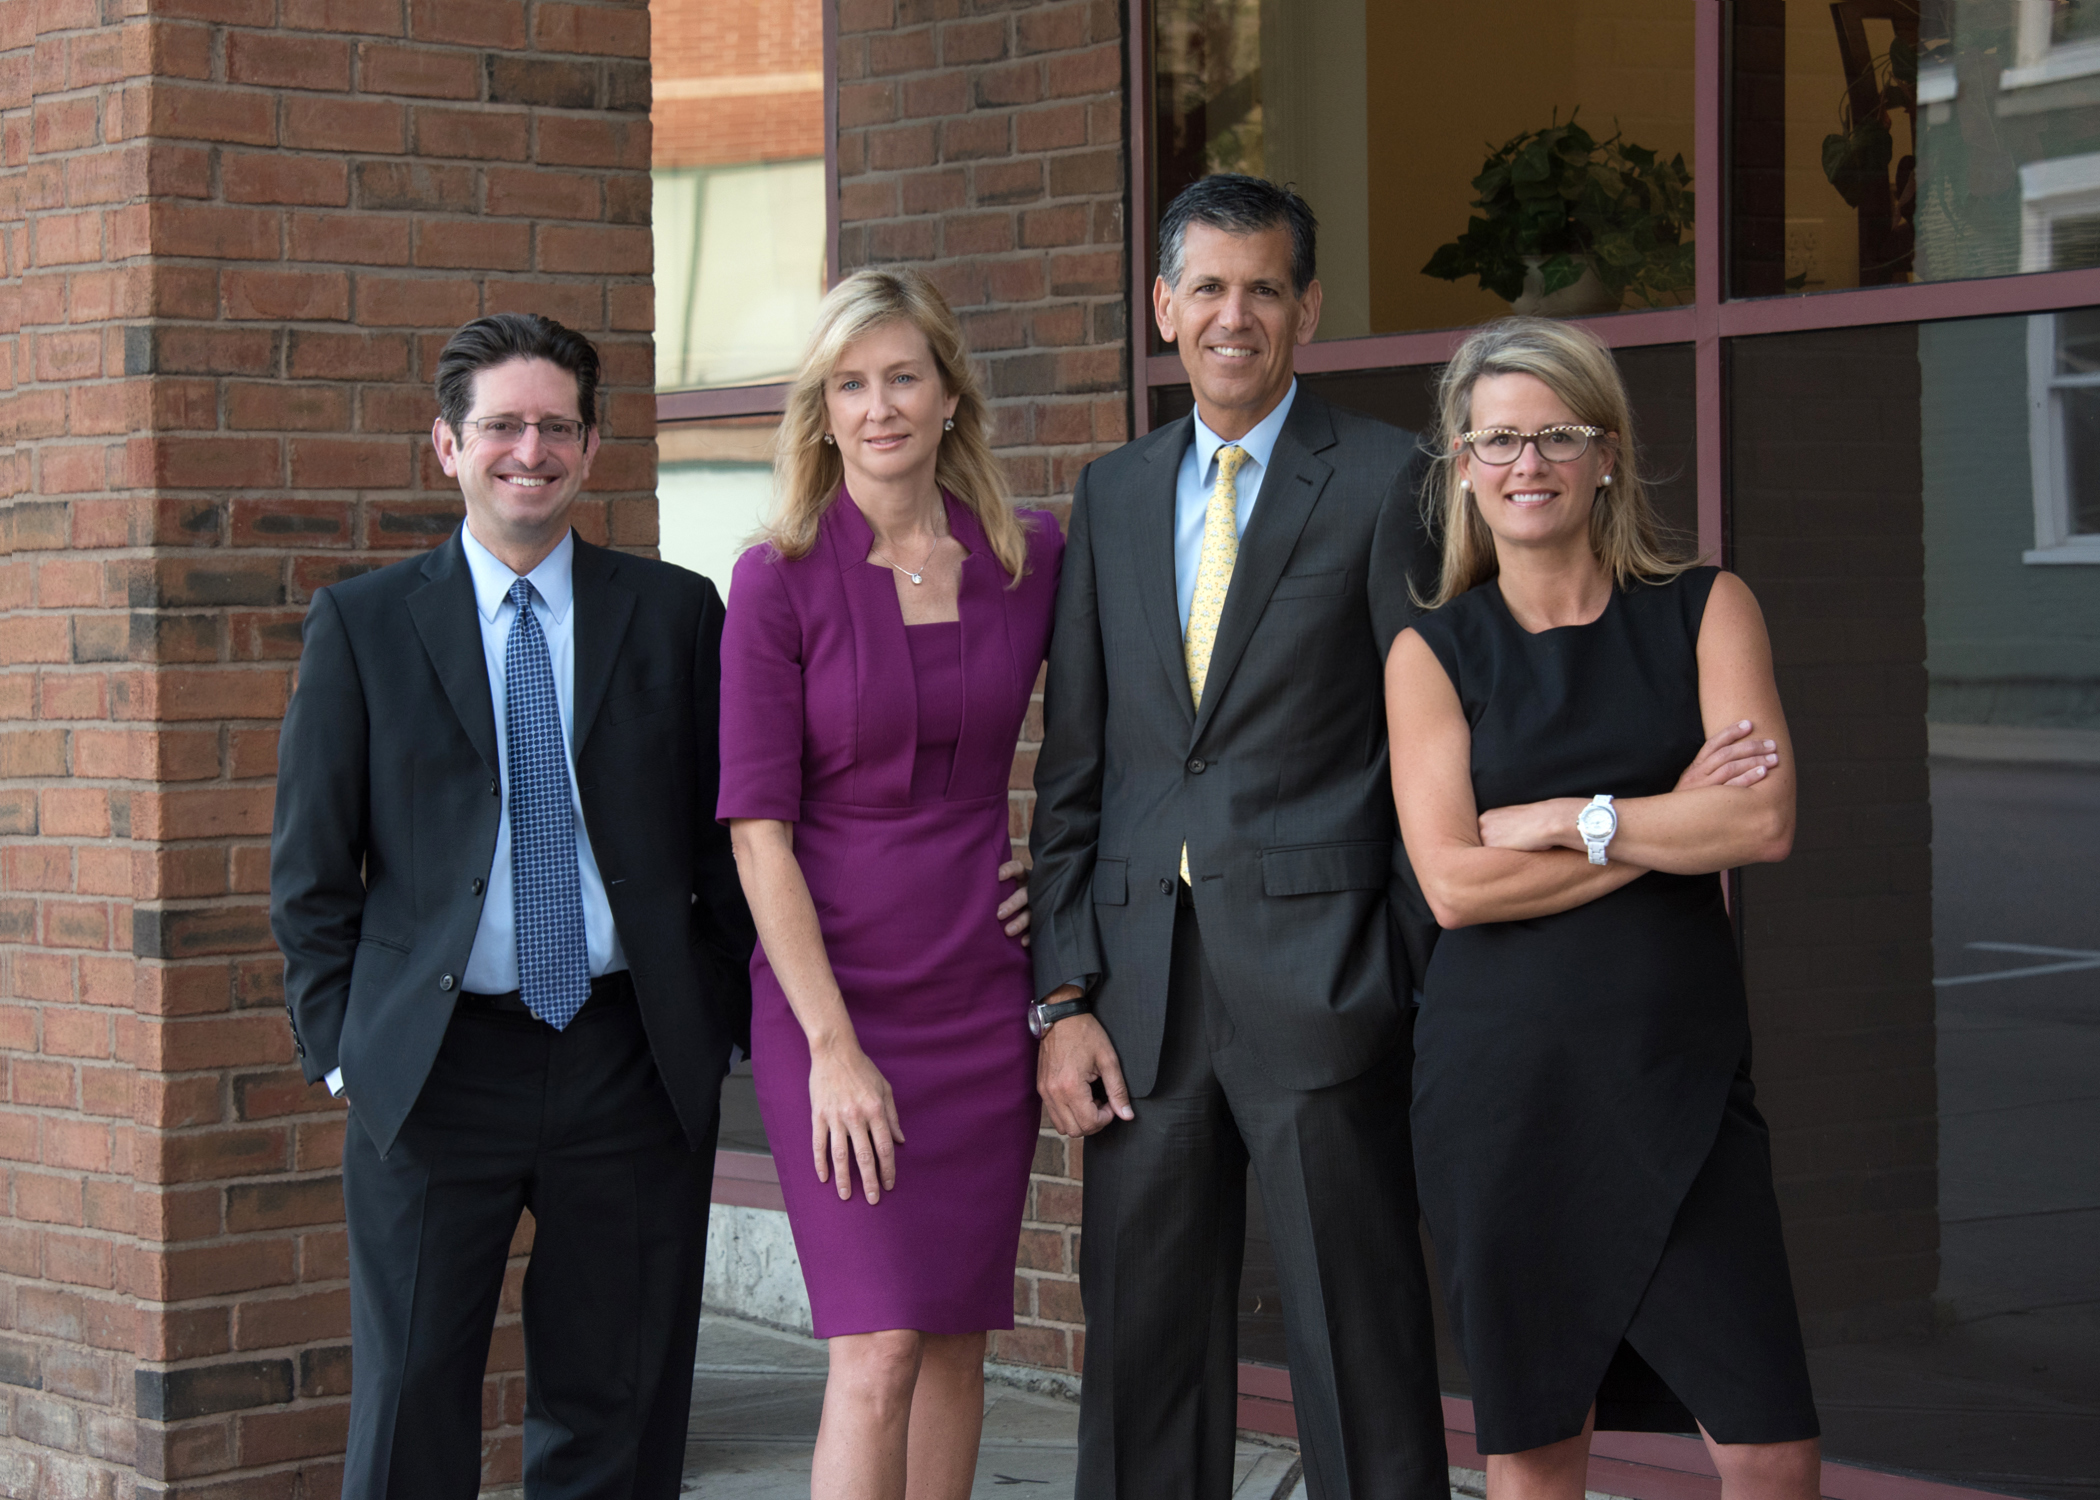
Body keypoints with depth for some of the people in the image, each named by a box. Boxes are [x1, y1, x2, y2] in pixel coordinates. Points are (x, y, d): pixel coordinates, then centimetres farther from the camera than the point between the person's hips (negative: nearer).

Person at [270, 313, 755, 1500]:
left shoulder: (676, 614, 7)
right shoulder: (363, 625, 4)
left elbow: (727, 837, 8)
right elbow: (310, 867, 5)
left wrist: (720, 1023, 1)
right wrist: (339, 1044, -2)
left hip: (632, 1062, 1)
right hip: (436, 1066, -1)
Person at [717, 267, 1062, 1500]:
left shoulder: (1034, 557, 3)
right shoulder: (780, 580, -6)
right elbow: (759, 829, -9)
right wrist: (832, 1047, -14)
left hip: (986, 988, 4)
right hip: (832, 991, -3)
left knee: (958, 1337, 7)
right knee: (881, 1345, -10)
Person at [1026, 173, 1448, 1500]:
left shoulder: (1385, 480, -1)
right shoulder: (1113, 494, 13)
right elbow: (1072, 765, 12)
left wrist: (1427, 991, -7)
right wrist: (1064, 1000, 5)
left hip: (1318, 984, -5)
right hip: (1145, 992, 5)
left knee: (1363, 1374, 1)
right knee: (1142, 1370, 10)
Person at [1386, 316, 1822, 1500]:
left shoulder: (1706, 609, 6)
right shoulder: (1434, 651, 5)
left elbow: (1767, 823, -8)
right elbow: (1453, 883, -6)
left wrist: (1565, 819, -9)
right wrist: (1674, 825, -7)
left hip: (1678, 1069, 0)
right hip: (1501, 1079, 0)